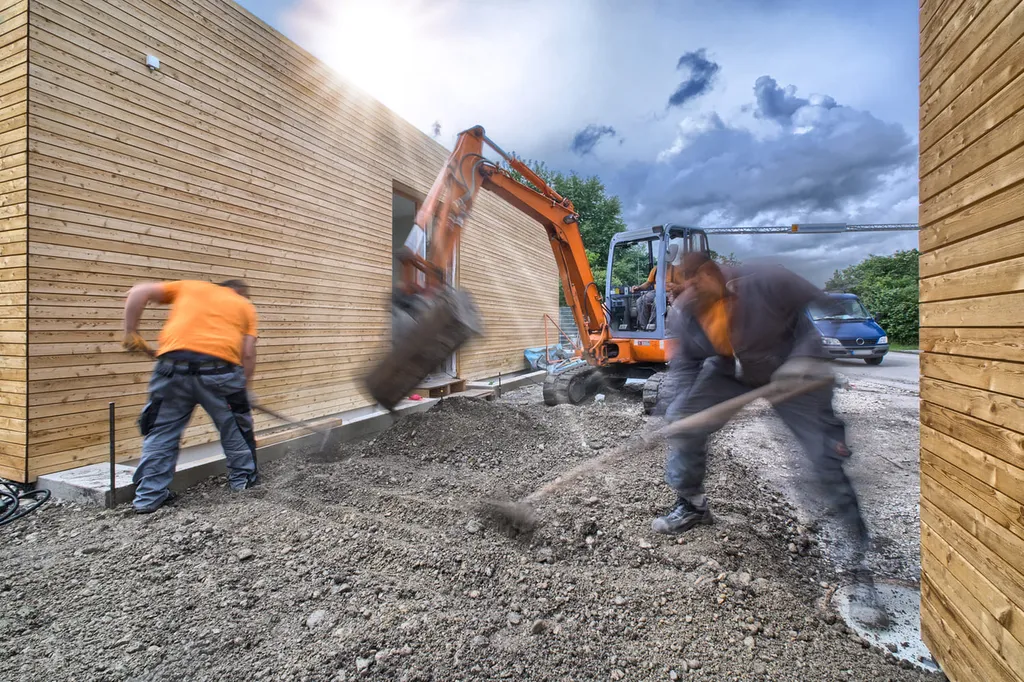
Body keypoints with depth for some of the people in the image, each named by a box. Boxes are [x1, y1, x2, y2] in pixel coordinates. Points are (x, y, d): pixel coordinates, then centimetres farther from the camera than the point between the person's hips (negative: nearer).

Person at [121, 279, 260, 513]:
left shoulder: (189, 286, 26)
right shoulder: (245, 306, 20)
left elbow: (138, 292, 16)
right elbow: (248, 354, 10)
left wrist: (131, 332, 20)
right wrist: (242, 389, 18)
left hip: (174, 366, 2)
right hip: (220, 369, -1)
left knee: (162, 431, 17)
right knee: (235, 426, 19)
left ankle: (149, 495, 21)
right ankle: (243, 479, 31)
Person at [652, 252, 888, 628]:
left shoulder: (765, 283, -30)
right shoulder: (683, 314, -15)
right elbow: (684, 362, -2)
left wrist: (805, 357, -31)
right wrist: (684, 403, -16)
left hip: (794, 377, -4)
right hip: (729, 372, 4)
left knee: (828, 459, -12)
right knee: (680, 420, -5)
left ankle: (862, 558, 7)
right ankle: (691, 504, 20)